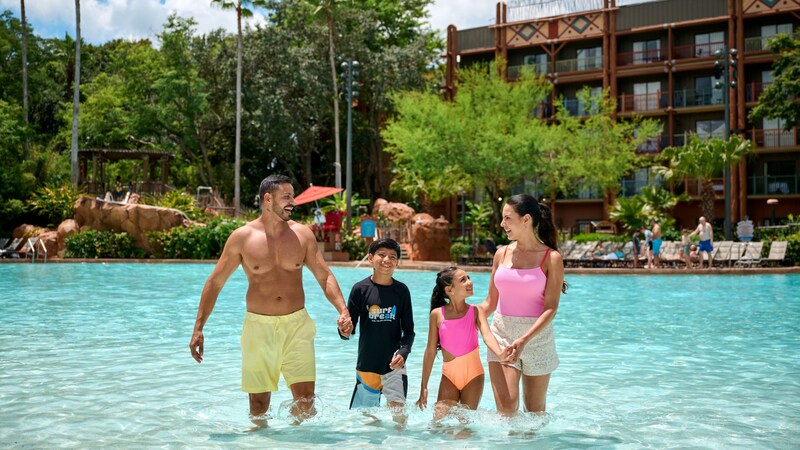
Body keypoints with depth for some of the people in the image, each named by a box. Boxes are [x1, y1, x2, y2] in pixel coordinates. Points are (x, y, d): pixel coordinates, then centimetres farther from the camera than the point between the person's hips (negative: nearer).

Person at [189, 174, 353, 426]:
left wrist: (343, 311, -10)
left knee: (305, 400, -6)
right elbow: (215, 283, 3)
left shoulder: (302, 234, 2)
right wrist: (198, 329, -1)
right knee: (258, 403, 6)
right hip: (258, 326, -1)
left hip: (297, 324, 1)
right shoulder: (242, 237, -2)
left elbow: (325, 276, 6)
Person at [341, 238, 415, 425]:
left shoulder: (401, 290, 0)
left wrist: (403, 352, -14)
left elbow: (409, 330, 4)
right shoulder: (360, 289, -4)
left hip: (394, 365, 0)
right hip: (366, 365, 0)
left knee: (399, 412, -13)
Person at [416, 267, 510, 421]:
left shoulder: (475, 311, -6)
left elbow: (487, 335, -21)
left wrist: (500, 354, -44)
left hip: (473, 374, 0)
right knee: (438, 422, -7)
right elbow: (430, 351, -1)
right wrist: (424, 387, 1)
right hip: (449, 375, 0)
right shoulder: (437, 314, -6)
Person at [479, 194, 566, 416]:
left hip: (537, 336, -2)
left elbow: (551, 308, -12)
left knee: (536, 411, 10)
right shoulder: (502, 253, 7)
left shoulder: (552, 258, -5)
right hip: (501, 333, 2)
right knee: (506, 407, -13)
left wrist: (524, 340, -25)